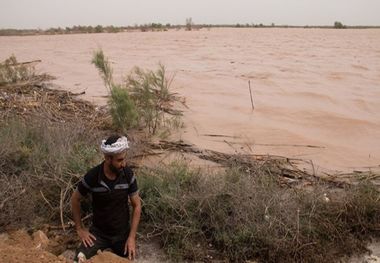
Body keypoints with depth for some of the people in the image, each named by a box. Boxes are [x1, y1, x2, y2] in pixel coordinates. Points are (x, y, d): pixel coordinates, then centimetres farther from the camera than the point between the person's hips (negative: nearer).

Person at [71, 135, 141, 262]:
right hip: (98, 232, -2)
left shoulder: (128, 174, -16)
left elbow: (137, 206, -6)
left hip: (122, 233, 2)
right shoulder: (92, 176, -21)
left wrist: (132, 237, -11)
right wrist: (79, 229, -3)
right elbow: (75, 199, -3)